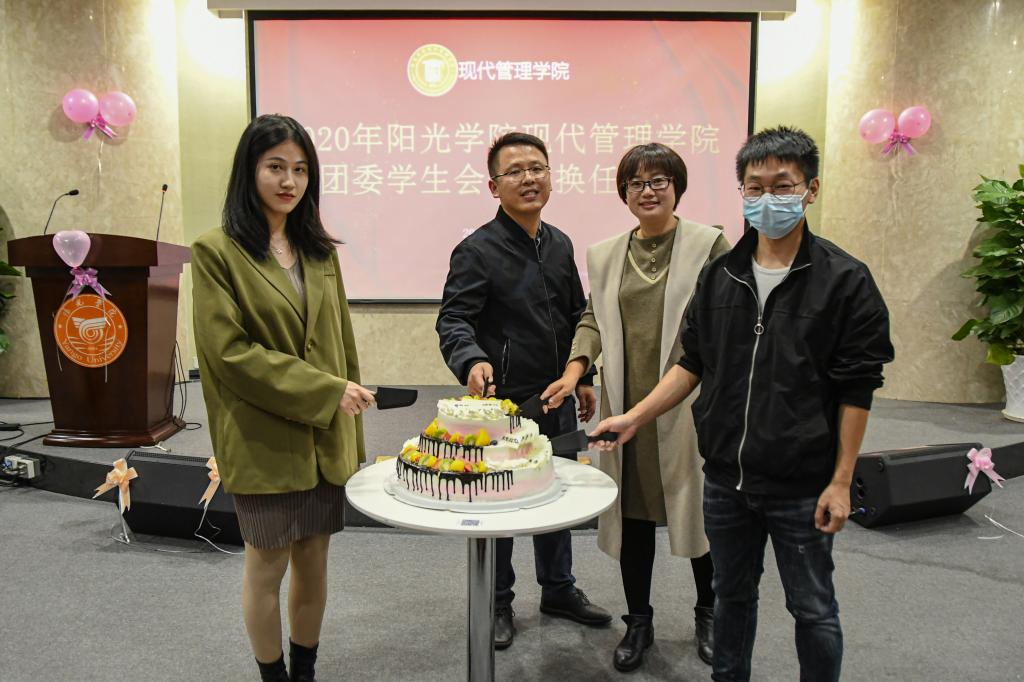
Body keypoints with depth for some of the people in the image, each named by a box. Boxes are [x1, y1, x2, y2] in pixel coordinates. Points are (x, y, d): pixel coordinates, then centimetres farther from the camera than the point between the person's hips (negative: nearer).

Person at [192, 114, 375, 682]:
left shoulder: (318, 250, 10)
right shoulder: (217, 251, -6)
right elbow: (229, 351, -14)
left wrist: (350, 429, 8)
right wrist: (326, 391, -16)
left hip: (326, 434, 5)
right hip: (263, 438, -4)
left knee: (314, 559, 13)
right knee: (268, 564, 9)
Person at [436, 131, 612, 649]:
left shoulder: (560, 244, 8)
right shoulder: (477, 251, -13)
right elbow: (453, 320, -19)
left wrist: (583, 378, 15)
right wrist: (473, 361, -39)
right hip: (503, 402, -6)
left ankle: (558, 589, 40)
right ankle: (497, 603, 30)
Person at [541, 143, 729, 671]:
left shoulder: (709, 244, -2)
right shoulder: (604, 255, 11)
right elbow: (594, 318, 16)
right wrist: (575, 369, 0)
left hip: (690, 406, -3)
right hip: (627, 405, 3)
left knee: (698, 506, 9)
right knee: (632, 512, 11)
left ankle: (708, 614, 35)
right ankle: (638, 622, 30)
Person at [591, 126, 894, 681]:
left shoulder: (844, 280, -9)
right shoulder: (719, 276, 4)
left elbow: (856, 391, -8)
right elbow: (692, 364, 9)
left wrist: (840, 483, -10)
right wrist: (634, 418, 1)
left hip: (801, 487, -4)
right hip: (725, 479, 4)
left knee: (812, 609, 12)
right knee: (732, 595, 21)